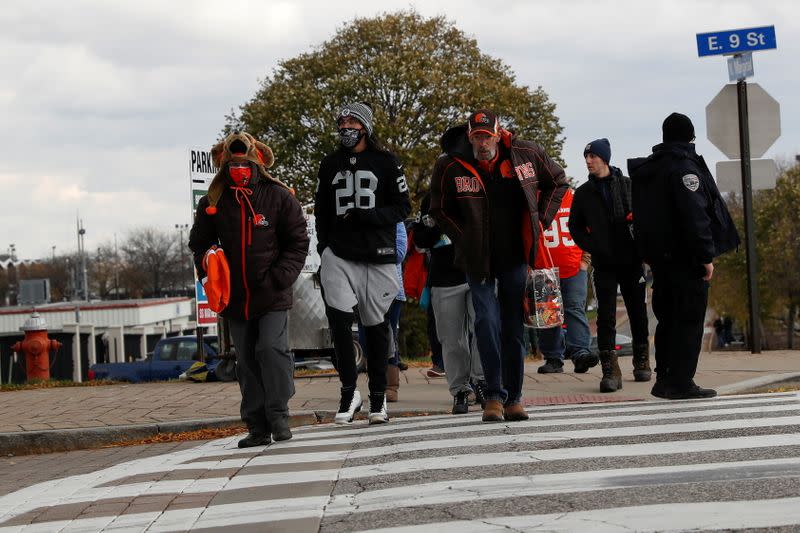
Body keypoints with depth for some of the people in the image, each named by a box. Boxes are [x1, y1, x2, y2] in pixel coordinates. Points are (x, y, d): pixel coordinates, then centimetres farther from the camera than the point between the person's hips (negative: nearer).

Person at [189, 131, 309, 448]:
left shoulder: (278, 197, -3)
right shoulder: (212, 203, 4)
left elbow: (298, 243, 1)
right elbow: (198, 243, 16)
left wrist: (280, 278, -10)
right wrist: (207, 263, -6)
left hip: (271, 295, -3)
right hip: (235, 299, 3)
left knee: (271, 348, -17)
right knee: (247, 362, 6)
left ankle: (278, 414, -2)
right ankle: (258, 427, 12)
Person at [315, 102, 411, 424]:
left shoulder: (385, 163, 3)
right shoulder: (329, 165, 13)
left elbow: (403, 207, 1)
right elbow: (321, 212, 17)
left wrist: (365, 215, -13)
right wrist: (325, 251, 5)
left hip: (378, 256, -1)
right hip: (339, 255, 2)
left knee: (376, 326, 5)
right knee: (339, 320, -16)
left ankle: (378, 397, 16)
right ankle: (349, 391, -5)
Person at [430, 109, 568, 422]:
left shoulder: (526, 155, -4)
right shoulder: (450, 167, -8)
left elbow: (557, 183, 14)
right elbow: (439, 209, 8)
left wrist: (541, 220, 5)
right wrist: (463, 240, -2)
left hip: (515, 258, 1)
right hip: (477, 261, -1)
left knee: (514, 328, 5)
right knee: (487, 320, -16)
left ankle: (513, 398, 14)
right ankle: (495, 394, -7)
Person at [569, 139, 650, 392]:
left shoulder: (628, 185, 4)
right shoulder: (583, 193, 9)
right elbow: (575, 227, 14)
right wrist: (593, 248, -3)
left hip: (632, 260, 0)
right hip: (603, 265, 0)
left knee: (638, 312, 8)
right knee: (605, 316, -7)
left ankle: (642, 362, 23)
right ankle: (610, 370, -7)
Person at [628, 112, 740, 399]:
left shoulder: (646, 169, 15)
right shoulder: (684, 167, -13)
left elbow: (642, 215, 18)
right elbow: (695, 215, -20)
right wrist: (707, 256, -17)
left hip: (658, 255, 8)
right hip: (685, 257, -8)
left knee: (667, 319, 14)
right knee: (689, 320, -5)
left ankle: (664, 379, 16)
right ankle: (681, 382, -7)